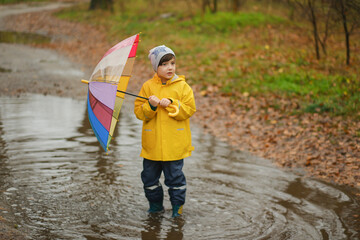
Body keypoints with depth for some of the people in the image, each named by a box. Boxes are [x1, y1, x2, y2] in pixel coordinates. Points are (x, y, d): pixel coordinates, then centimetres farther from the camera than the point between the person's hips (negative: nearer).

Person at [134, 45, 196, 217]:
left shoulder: (182, 86, -1)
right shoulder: (147, 87, 2)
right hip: (152, 143, 2)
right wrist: (150, 106, -19)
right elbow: (138, 112, -1)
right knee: (149, 176, 11)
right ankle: (155, 204, 29)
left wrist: (171, 104, -19)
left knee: (175, 175, 4)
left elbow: (189, 110, -8)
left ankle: (178, 206, 22)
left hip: (175, 144, -2)